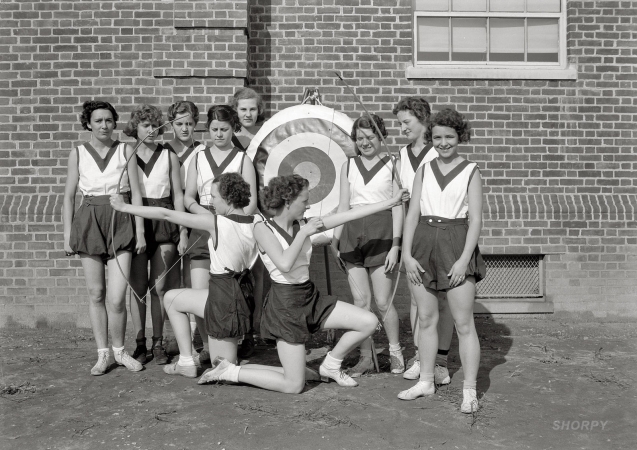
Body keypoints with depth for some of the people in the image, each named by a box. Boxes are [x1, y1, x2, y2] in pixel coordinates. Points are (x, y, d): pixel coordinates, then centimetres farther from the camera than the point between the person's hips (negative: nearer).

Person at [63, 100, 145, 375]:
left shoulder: (125, 151, 3)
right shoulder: (78, 154, 5)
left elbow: (136, 193, 3)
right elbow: (69, 197, 9)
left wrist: (140, 231, -2)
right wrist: (67, 236, 4)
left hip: (120, 222, -1)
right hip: (89, 221, 1)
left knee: (116, 298, -8)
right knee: (96, 294, 6)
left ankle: (120, 351, 14)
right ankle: (102, 354, 20)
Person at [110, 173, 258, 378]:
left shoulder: (215, 222, -17)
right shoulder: (255, 223, -3)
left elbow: (166, 214, -12)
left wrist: (125, 207, -2)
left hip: (223, 295, -8)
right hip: (243, 290, 8)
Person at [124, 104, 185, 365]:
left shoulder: (168, 156, 7)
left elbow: (178, 194, 7)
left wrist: (183, 231, 1)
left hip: (163, 221, 1)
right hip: (134, 220, 0)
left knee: (159, 286, 1)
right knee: (138, 286, 1)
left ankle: (158, 344, 11)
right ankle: (140, 344, 11)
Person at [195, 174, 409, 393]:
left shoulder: (303, 225, 5)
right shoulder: (263, 228, -11)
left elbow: (350, 214, 2)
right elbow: (284, 264, -27)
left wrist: (391, 202, 1)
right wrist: (303, 233, -16)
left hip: (311, 298, 7)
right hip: (286, 303, -7)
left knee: (369, 322, -2)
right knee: (294, 385, -4)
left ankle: (331, 365, 19)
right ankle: (230, 370, 12)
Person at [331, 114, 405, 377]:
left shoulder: (392, 165, 2)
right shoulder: (348, 166, 13)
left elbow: (397, 207, 0)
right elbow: (343, 205, 14)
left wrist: (395, 245, -7)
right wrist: (335, 239, 6)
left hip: (381, 232, -3)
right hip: (353, 231, 3)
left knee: (383, 302, -1)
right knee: (360, 301, 4)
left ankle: (395, 350, 22)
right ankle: (365, 357, 16)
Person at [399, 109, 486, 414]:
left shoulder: (470, 172, 0)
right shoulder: (424, 171, 10)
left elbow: (476, 220, -4)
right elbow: (412, 214, 6)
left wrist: (464, 260, -14)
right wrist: (407, 254, -3)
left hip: (456, 245, -3)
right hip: (423, 244, 4)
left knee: (463, 324, 0)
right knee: (426, 319, 11)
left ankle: (469, 391, 9)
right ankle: (426, 381, 25)